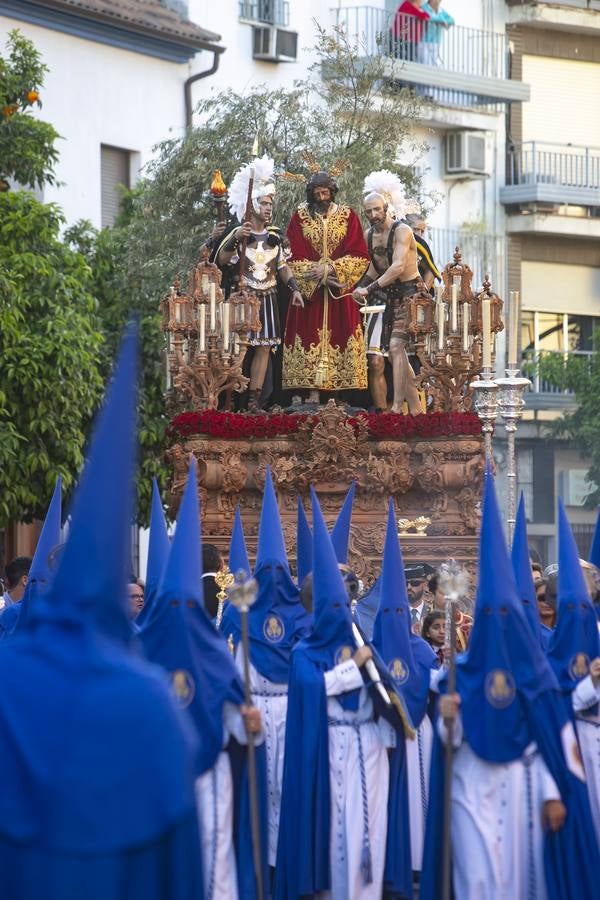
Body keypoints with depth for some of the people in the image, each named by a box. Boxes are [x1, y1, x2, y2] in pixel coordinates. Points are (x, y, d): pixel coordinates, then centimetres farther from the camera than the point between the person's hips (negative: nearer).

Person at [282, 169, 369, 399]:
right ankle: (313, 391, -9)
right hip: (309, 289, 0)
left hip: (340, 292, 0)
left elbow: (360, 256, -1)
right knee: (312, 337, -6)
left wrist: (332, 267, -12)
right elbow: (294, 255, -1)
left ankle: (340, 392, -5)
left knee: (338, 336, -4)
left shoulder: (348, 216, 4)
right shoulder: (300, 216, 4)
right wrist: (318, 272, -12)